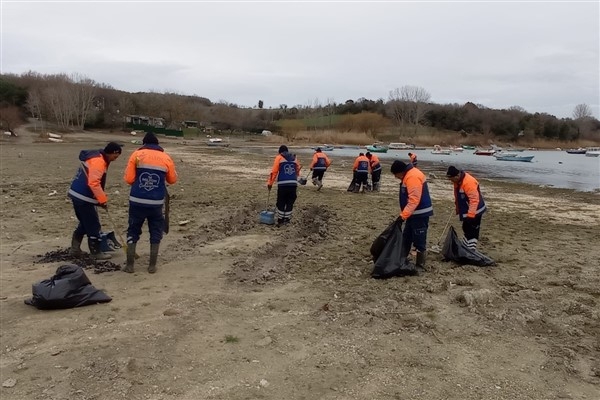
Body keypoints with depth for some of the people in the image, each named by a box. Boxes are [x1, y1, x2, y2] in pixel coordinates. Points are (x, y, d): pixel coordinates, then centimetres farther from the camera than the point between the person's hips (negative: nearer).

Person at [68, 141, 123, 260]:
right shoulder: (98, 161, -19)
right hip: (83, 197, -10)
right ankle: (96, 252, 9)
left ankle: (74, 249, 26)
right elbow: (93, 183, -28)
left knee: (85, 223, 21)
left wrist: (100, 198, 15)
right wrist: (103, 200, -23)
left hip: (77, 194, 10)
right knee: (93, 225, 0)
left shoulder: (98, 158, 14)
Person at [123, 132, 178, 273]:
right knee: (155, 232, 14)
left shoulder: (136, 154, -1)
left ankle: (129, 264, 16)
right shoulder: (166, 157, 3)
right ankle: (152, 265, 15)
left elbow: (128, 179, -4)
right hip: (156, 202, 1)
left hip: (137, 201, 0)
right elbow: (172, 179, 11)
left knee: (133, 231, 14)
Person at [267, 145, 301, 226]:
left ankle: (280, 220, 9)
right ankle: (286, 219, 18)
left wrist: (270, 183, 4)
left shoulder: (279, 158, 6)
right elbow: (297, 171, 21)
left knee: (281, 202, 6)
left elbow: (274, 171, -1)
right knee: (290, 202, 13)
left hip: (282, 184, -3)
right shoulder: (294, 158, 18)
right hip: (293, 183, 3)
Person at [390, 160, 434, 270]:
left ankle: (420, 265, 8)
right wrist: (404, 214, 20)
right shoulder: (409, 175, 12)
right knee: (406, 238, 17)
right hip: (414, 213, 11)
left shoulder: (413, 177, -22)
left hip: (420, 214, -11)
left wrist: (403, 215, -30)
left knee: (419, 241, -2)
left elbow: (414, 200, -28)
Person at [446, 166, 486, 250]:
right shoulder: (458, 181, 2)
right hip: (466, 211, 10)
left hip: (474, 211, -10)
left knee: (472, 231, -6)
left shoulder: (468, 183, -30)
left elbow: (474, 200, -33)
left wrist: (470, 215, -34)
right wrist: (458, 207, 23)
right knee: (466, 229, 18)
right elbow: (458, 196, 17)